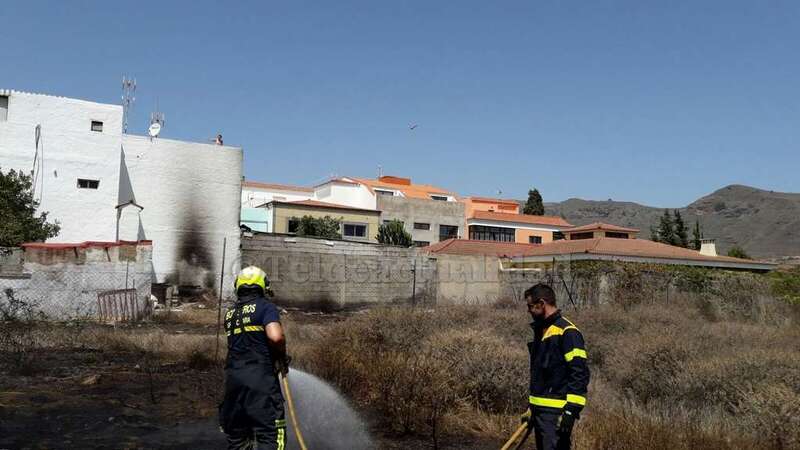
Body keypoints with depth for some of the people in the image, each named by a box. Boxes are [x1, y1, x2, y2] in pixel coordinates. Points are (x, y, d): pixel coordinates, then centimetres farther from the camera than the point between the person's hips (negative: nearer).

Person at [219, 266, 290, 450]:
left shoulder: (230, 314, 16)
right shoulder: (265, 306, -4)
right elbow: (275, 336, -19)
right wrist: (283, 358, -1)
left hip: (232, 378, 7)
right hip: (260, 378, -7)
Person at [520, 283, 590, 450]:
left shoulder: (568, 332, -13)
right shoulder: (541, 331, 16)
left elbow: (580, 374, -18)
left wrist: (571, 411, -20)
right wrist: (531, 407, 24)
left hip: (557, 412, -9)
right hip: (539, 410, 9)